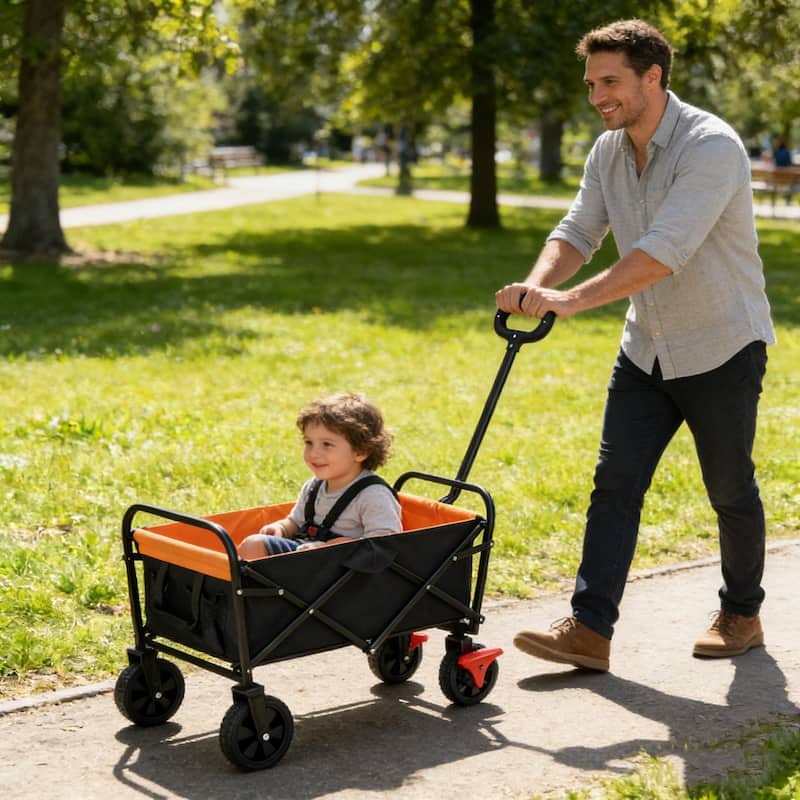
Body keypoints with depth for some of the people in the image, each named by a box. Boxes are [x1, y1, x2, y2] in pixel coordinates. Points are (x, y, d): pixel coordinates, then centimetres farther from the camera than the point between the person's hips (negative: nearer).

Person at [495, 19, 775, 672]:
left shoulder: (712, 146, -24)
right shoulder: (608, 152, 2)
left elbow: (666, 249, -34)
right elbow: (579, 231, -1)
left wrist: (571, 300, -40)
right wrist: (537, 287, -23)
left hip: (721, 348, -6)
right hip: (647, 349, 6)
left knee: (730, 490, 9)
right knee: (615, 484, -2)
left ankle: (742, 615, 29)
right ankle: (590, 630, -3)